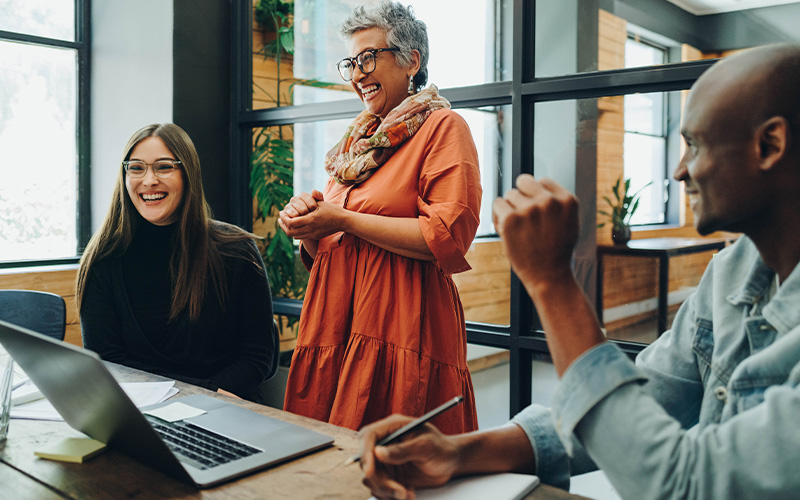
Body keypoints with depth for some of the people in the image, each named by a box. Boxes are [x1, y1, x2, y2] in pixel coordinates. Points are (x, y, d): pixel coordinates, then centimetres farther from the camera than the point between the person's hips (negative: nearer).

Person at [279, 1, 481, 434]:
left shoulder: (442, 127, -1)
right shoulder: (357, 139, 20)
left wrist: (344, 220, -11)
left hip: (403, 328, -6)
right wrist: (308, 226, 0)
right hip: (336, 325, 7)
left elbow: (448, 237, -16)